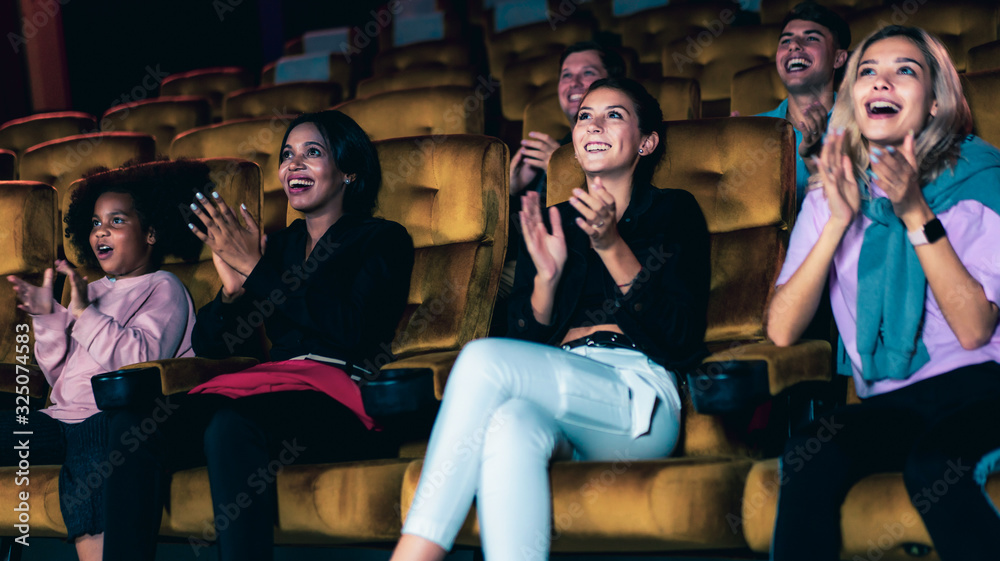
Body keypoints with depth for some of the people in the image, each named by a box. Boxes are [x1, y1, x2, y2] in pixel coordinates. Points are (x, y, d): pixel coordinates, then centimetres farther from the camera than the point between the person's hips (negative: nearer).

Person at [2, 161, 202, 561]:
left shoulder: (163, 288, 9)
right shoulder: (93, 291, 29)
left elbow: (141, 359, -11)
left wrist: (84, 313, -12)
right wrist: (47, 318, 8)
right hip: (63, 417, 7)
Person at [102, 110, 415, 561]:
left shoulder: (383, 240, 10)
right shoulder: (279, 244, 25)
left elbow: (351, 328, -10)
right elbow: (209, 346, 21)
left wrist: (256, 269, -7)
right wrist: (232, 288, -2)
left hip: (341, 400, -5)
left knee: (231, 426, -37)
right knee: (132, 425, -21)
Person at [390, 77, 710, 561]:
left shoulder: (673, 212, 14)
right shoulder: (554, 223, 24)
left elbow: (680, 340, -1)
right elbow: (527, 341, 14)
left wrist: (612, 248, -11)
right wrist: (547, 275, -5)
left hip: (638, 402, -3)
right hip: (558, 406, 3)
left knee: (483, 359, -29)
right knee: (510, 424, -37)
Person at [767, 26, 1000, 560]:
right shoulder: (833, 193, 9)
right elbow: (782, 330, -2)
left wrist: (916, 213, -17)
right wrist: (840, 219, -11)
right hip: (889, 404, 3)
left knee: (932, 459, -36)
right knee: (807, 454, -30)